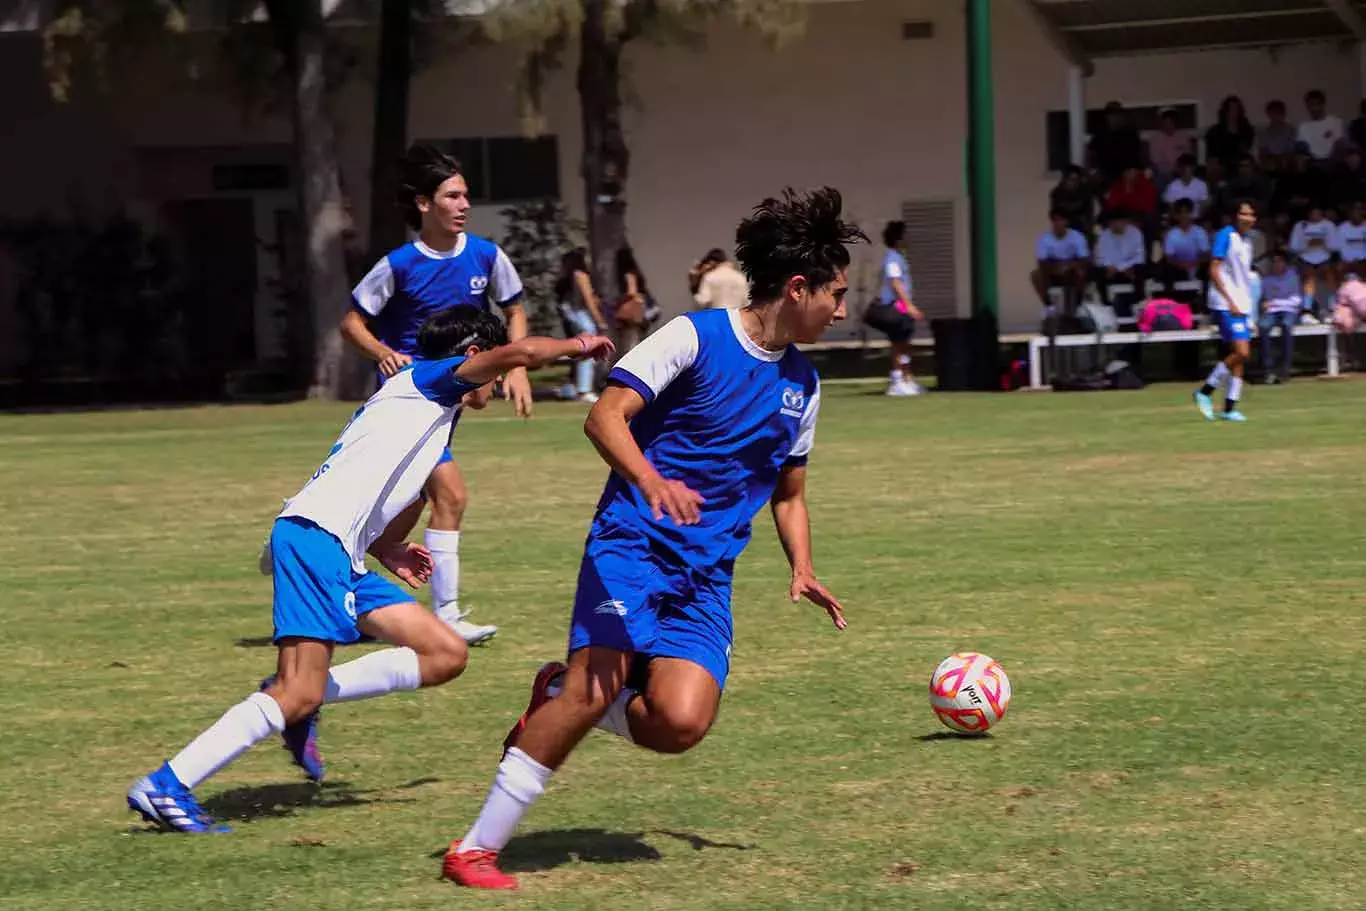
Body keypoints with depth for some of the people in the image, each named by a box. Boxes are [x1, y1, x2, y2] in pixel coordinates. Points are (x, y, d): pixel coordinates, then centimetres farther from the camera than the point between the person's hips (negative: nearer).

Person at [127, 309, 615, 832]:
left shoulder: (432, 420, 28)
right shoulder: (424, 380, 4)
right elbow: (518, 354, -11)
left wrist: (385, 550, 22)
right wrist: (575, 346, 5)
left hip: (344, 557, 10)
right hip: (314, 536, -10)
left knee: (447, 654, 5)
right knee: (300, 694, -17)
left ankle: (299, 701, 4)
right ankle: (167, 786, -15)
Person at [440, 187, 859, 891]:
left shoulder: (802, 385, 16)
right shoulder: (696, 337, -4)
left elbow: (788, 494, 26)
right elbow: (606, 416, -13)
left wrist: (802, 570, 9)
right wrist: (649, 479, -32)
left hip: (706, 576, 5)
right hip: (634, 544, -5)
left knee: (680, 722, -19)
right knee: (599, 684, -24)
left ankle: (559, 695, 12)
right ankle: (475, 849, -14)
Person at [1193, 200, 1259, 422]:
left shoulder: (1246, 241, 16)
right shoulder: (1226, 236, -9)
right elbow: (1214, 271, -13)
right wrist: (1230, 302, -17)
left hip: (1241, 305, 8)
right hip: (1226, 304, -8)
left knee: (1240, 355, 4)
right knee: (1240, 352, -17)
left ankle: (1230, 407, 8)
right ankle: (1205, 392, -5)